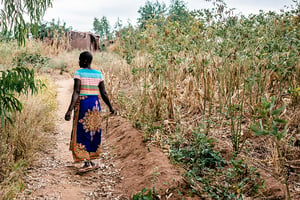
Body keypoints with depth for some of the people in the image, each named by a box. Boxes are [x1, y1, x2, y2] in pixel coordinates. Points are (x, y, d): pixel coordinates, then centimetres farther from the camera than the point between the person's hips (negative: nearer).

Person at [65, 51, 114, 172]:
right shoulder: (98, 74, 5)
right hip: (95, 103, 5)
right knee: (93, 132, 14)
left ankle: (87, 162, 0)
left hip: (82, 104, -5)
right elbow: (103, 94, 5)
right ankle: (91, 160, 21)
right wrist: (110, 107, 17)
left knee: (82, 132, 3)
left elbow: (76, 92, -17)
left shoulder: (79, 72, -8)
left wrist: (70, 110, -20)